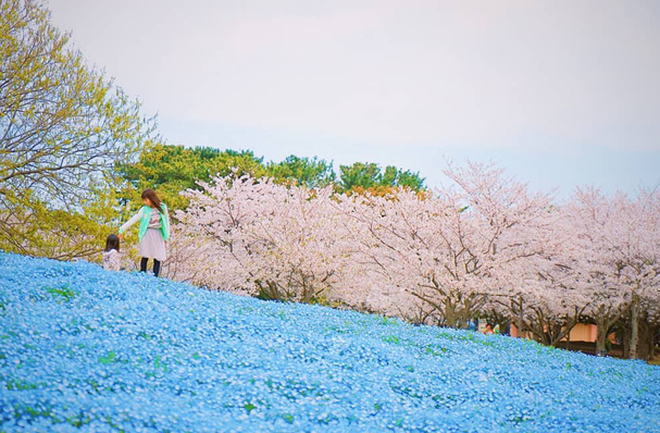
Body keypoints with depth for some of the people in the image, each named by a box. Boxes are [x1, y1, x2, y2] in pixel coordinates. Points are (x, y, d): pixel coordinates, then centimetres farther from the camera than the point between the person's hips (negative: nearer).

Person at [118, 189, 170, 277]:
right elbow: (133, 220, 0)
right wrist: (122, 229, -3)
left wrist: (166, 237, 7)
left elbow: (166, 222, 7)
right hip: (147, 234, -1)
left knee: (158, 259, -3)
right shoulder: (144, 210, -1)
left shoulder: (163, 207, 0)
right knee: (145, 257, -2)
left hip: (158, 235, 1)